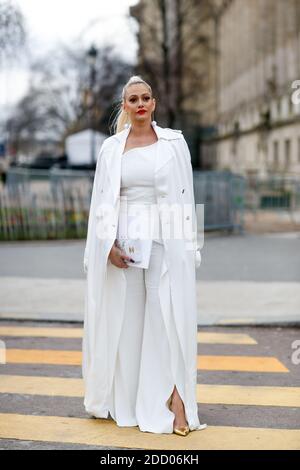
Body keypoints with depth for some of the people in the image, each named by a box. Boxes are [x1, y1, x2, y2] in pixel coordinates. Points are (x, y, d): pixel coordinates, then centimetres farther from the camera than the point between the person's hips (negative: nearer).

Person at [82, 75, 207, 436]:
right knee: (125, 319, 5)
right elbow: (102, 199, 4)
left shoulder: (173, 142, 5)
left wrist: (188, 247, 0)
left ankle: (176, 401, -4)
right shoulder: (112, 147, 7)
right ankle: (127, 401, 17)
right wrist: (109, 243, -8)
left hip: (165, 242, -1)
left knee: (170, 318, -7)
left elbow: (185, 197, 5)